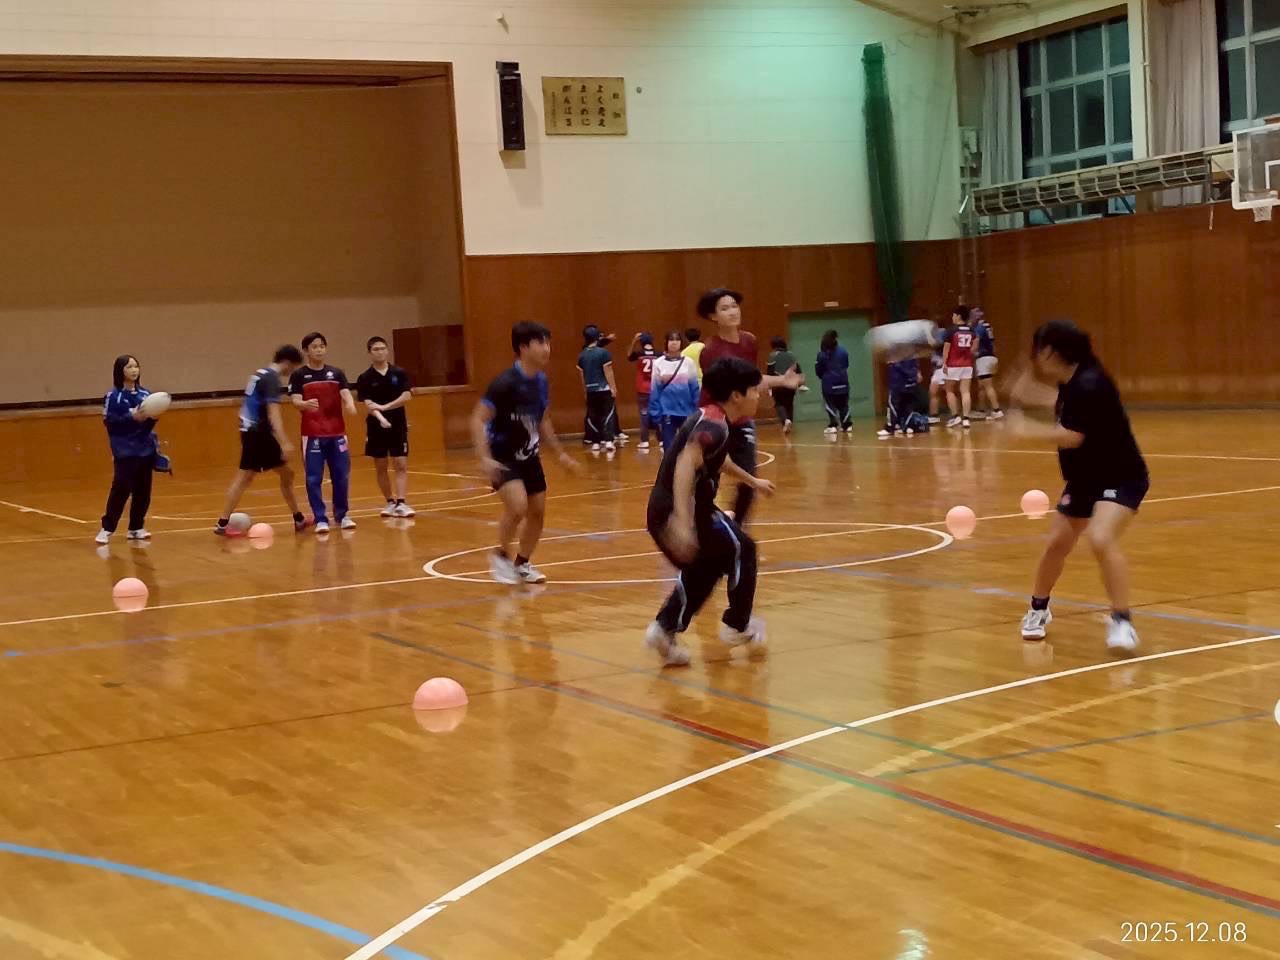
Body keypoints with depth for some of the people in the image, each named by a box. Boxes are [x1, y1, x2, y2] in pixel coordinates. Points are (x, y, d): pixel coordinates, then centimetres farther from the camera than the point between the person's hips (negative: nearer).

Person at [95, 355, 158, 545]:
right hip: (125, 452, -5)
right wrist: (132, 418, -22)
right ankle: (106, 529, 1)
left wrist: (152, 417, -9)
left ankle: (136, 528, 18)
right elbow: (109, 421, -13)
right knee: (121, 489, -9)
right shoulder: (113, 396, -6)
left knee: (143, 491, 7)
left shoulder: (145, 393, 8)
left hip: (145, 450, 5)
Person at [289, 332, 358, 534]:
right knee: (314, 478, -3)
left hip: (337, 433, 3)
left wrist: (350, 405, -28)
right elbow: (295, 401, -10)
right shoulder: (299, 375, -1)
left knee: (341, 476, 7)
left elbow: (345, 393, -4)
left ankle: (341, 515, 21)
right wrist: (305, 404, -34)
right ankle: (320, 519, 3)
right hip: (312, 435, -3)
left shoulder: (336, 373, 8)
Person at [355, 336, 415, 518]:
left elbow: (407, 396, -11)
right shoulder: (365, 378, -3)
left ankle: (401, 503, -11)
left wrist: (385, 407, -20)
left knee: (401, 465, -7)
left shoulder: (400, 373, 0)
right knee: (381, 467, 8)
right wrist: (380, 418, -30)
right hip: (376, 427, 0)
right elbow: (368, 404, -12)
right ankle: (390, 502, 20)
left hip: (399, 426, 0)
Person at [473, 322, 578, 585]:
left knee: (537, 511, 8)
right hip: (502, 456, -7)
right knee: (517, 506, -24)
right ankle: (500, 556, 1)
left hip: (529, 455, 7)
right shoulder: (506, 382, -24)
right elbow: (478, 419, -24)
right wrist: (484, 458, -34)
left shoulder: (541, 381, -1)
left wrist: (560, 452, 15)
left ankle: (522, 564, 27)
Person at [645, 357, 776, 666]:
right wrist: (683, 522, -39)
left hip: (661, 513, 9)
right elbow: (685, 465, -30)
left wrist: (753, 481, 50)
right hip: (684, 512, -9)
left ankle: (665, 628, 15)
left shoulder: (710, 418, 15)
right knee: (742, 550, 12)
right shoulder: (715, 424, -15)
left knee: (703, 568, 24)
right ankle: (738, 626, 20)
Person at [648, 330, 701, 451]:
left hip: (687, 412, 1)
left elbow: (695, 389, 3)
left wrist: (696, 412, 0)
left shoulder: (689, 362, 0)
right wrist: (655, 414, -2)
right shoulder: (658, 363, -1)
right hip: (667, 411, -1)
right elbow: (655, 391, 2)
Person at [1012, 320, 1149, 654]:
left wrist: (1029, 428, -18)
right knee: (1056, 544, 12)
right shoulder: (1070, 383, 3)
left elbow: (1072, 436, -29)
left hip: (1121, 478, -9)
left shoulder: (1089, 385, -25)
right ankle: (1038, 610, 35)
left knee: (1101, 539, -29)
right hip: (1085, 479, 9)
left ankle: (1122, 623, -22)